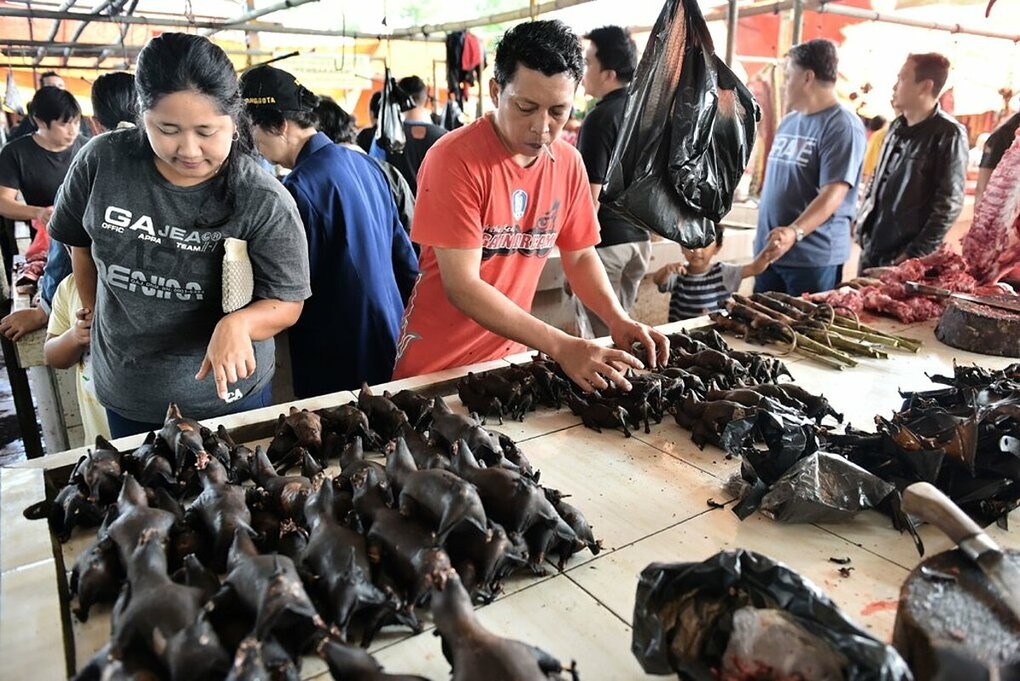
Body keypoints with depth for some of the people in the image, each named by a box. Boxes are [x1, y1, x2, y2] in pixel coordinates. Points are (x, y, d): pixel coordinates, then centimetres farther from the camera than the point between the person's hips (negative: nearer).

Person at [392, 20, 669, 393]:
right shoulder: (454, 159, -21)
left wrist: (617, 319, -12)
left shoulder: (568, 162, -4)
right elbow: (462, 286, -25)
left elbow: (580, 255, 6)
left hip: (508, 356, 5)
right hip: (437, 362, -4)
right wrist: (560, 347, -32)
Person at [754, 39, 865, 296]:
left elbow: (833, 194, -21)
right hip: (768, 249, 8)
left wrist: (795, 231, -35)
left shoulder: (843, 126, -11)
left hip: (813, 257, -7)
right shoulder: (789, 121, 14)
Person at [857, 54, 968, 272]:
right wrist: (862, 224, 10)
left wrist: (915, 256, -17)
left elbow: (949, 205, -14)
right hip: (871, 249, 7)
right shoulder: (897, 127, 11)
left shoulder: (949, 134, -11)